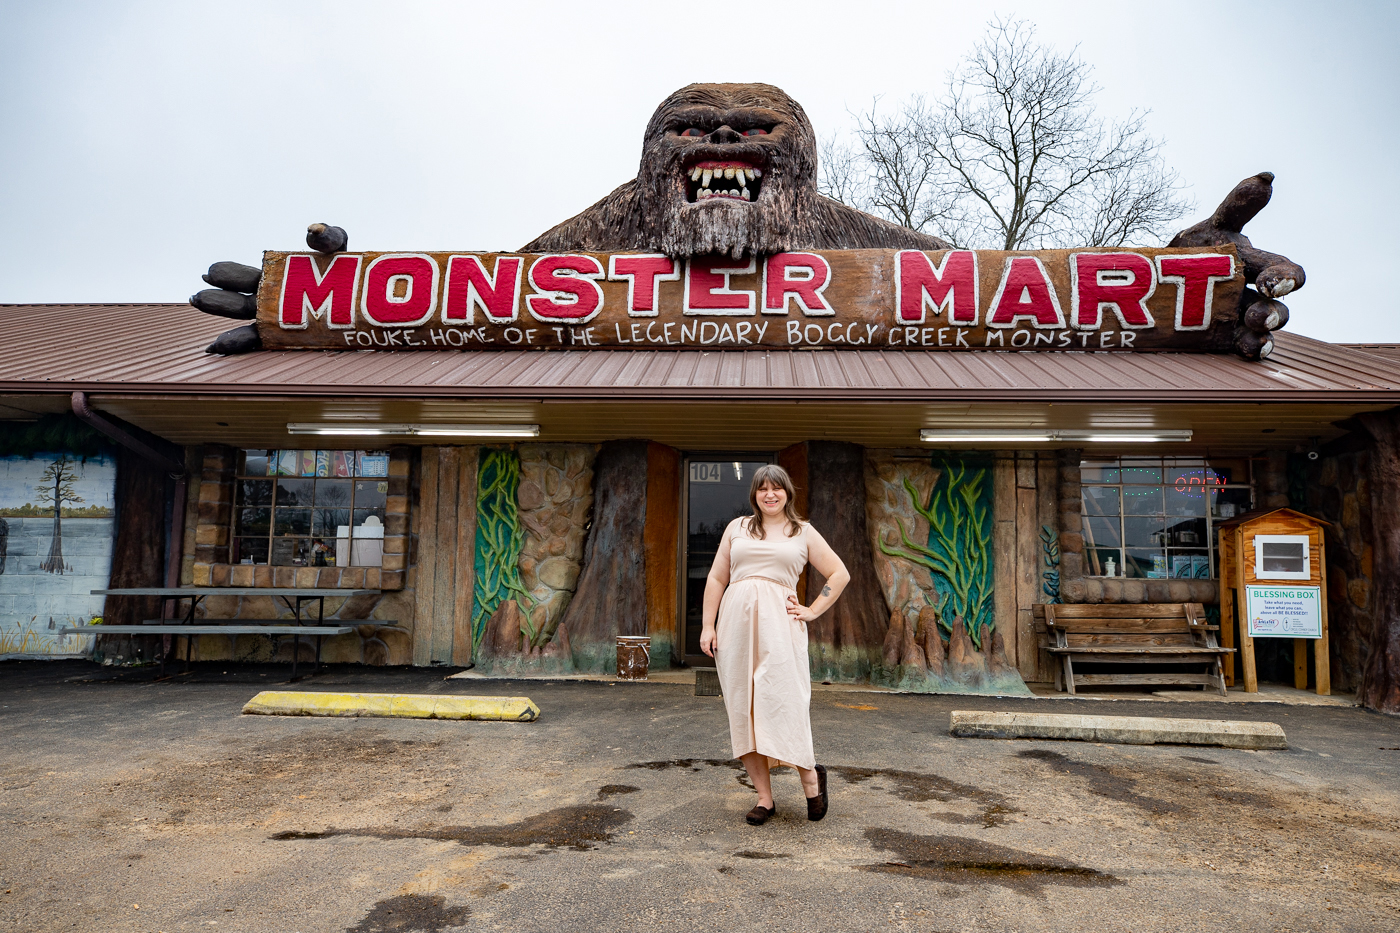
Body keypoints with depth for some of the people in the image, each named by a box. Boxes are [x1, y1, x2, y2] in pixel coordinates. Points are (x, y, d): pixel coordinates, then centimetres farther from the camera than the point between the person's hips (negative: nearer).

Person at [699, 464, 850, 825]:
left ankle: (810, 774, 12)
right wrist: (708, 624, 6)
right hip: (736, 620, 3)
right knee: (743, 708, 1)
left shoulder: (804, 533, 12)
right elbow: (716, 578, 14)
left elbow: (840, 574, 15)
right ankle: (764, 797, 9)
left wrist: (813, 611, 6)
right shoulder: (737, 528, 15)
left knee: (782, 702, -12)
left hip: (778, 623, -2)